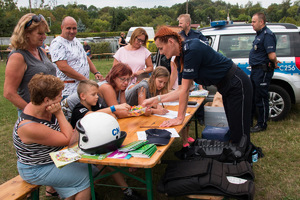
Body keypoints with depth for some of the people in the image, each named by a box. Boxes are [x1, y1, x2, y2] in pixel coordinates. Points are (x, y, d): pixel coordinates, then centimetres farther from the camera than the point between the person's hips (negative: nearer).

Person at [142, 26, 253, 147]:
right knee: (233, 131, 17)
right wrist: (156, 99, 4)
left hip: (238, 85, -9)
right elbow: (182, 90, 5)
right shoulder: (182, 55, 3)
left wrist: (180, 118, -15)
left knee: (240, 135, -4)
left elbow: (185, 90, -22)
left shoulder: (191, 50, -26)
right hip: (227, 88, 9)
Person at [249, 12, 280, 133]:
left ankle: (262, 125, 13)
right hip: (255, 70, 10)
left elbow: (272, 56, -26)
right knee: (251, 97, 17)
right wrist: (274, 63, 12)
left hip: (263, 71, -10)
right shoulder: (260, 34, 15)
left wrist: (274, 63, -7)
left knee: (261, 99, 0)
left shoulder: (267, 35, -18)